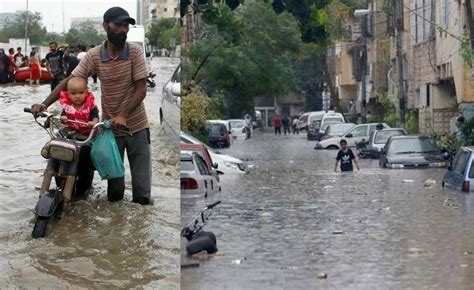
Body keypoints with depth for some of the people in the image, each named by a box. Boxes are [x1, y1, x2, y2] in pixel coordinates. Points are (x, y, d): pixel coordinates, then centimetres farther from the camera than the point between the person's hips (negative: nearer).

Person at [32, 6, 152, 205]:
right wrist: (44, 104, -18)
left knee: (142, 189, 1)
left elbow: (141, 89, -12)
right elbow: (69, 82, -5)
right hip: (110, 127, 1)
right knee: (114, 190, 8)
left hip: (136, 126, -1)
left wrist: (123, 115, -25)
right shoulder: (94, 55, -5)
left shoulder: (135, 52, -9)